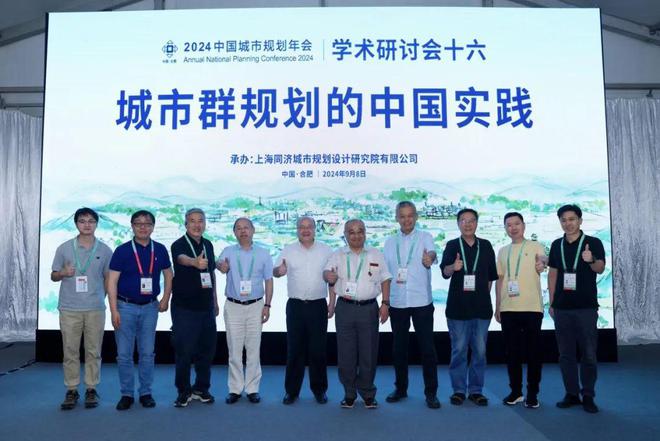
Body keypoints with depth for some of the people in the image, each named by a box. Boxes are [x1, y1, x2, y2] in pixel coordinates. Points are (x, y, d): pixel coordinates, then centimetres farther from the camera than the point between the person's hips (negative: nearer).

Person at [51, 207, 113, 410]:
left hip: (95, 308, 0)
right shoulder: (64, 248, 5)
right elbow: (53, 276, 10)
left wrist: (100, 296, 3)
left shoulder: (104, 250, 5)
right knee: (70, 351, 4)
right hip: (69, 308, 0)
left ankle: (91, 389, 15)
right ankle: (71, 390, 15)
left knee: (93, 351, 5)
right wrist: (63, 273, -11)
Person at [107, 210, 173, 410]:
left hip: (150, 307, 2)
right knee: (124, 354, 3)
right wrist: (114, 310, -12)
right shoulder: (122, 250, -5)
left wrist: (165, 299, 3)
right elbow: (112, 281, -7)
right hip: (126, 306, -2)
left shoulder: (160, 250, 3)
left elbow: (168, 274, 14)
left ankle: (146, 393, 19)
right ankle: (126, 394, 17)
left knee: (147, 353, 8)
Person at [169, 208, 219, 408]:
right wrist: (195, 262, -57)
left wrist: (215, 301, 17)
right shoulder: (179, 245, -10)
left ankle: (201, 388, 27)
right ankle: (184, 391, 17)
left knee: (207, 349, 11)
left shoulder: (208, 245, 9)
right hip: (184, 308, -5)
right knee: (184, 351, 0)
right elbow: (182, 258, -34)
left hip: (206, 307, 5)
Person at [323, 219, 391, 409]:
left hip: (369, 308, 0)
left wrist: (385, 304, -1)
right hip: (345, 308, 0)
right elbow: (327, 272, -7)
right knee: (346, 353, 4)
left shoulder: (376, 255, 7)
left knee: (369, 353, 4)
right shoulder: (338, 255, 5)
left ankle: (368, 394, 20)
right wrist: (329, 276, -32)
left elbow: (385, 280, 9)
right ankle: (349, 393, 19)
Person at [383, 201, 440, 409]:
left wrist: (429, 258, -48)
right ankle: (400, 388, 26)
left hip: (421, 301, -3)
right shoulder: (390, 242, 8)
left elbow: (432, 253, -25)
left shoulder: (425, 237, -2)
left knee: (427, 347, 0)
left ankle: (431, 392, 13)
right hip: (397, 302, 3)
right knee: (398, 347, 11)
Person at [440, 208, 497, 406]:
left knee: (480, 350, 6)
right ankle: (458, 390, 14)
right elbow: (444, 271, -13)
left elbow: (491, 275, 15)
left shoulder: (486, 246, 9)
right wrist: (453, 267, -34)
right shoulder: (452, 246, 2)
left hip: (481, 307, 2)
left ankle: (476, 390, 17)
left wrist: (485, 296, 10)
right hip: (458, 306, -2)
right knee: (459, 350, 3)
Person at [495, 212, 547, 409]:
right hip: (508, 309, 4)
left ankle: (532, 393, 13)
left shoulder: (535, 246, 2)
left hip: (532, 307, -4)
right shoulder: (503, 251, 14)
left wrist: (542, 262, -44)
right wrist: (497, 307, 11)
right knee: (511, 351, 8)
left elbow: (543, 258, -20)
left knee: (533, 351, 2)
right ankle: (515, 391, 20)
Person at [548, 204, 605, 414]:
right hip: (562, 308, 3)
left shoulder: (593, 243, -2)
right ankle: (572, 394, 18)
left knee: (589, 353, 1)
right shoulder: (557, 245, 9)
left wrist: (591, 260, -38)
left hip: (586, 307, -3)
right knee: (566, 353, 8)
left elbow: (601, 269, -15)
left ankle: (588, 396, 13)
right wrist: (551, 303, 8)